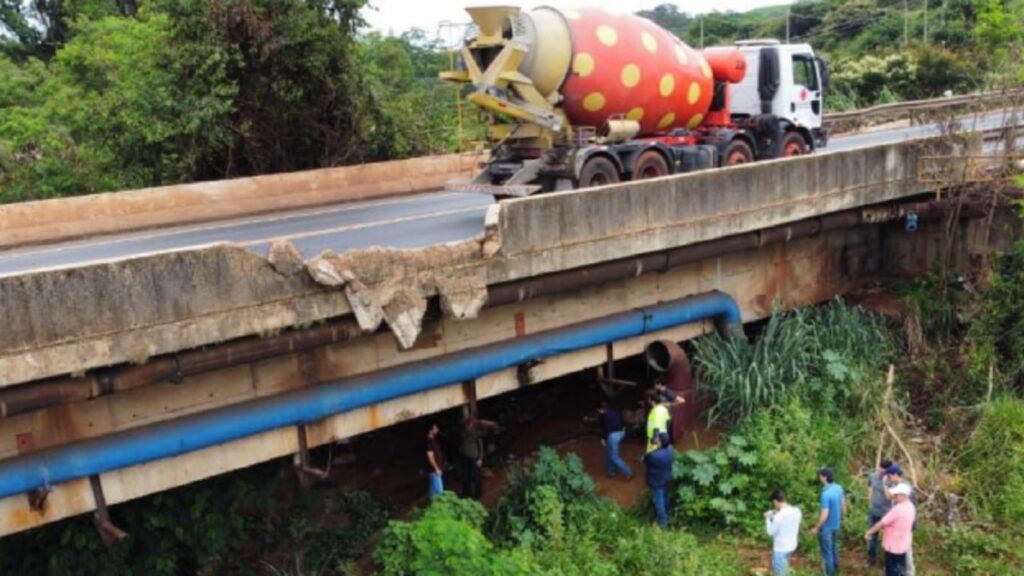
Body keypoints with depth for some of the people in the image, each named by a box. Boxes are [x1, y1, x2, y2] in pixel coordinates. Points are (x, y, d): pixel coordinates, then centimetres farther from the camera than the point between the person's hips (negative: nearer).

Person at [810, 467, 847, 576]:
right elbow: (843, 505, 6)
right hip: (836, 525, 8)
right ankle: (835, 566, 49)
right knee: (834, 546, 30)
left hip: (826, 527, -8)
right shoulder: (839, 488, -8)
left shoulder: (826, 494, -33)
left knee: (827, 552, 10)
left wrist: (816, 528, -15)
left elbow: (824, 515, -29)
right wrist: (842, 517, 23)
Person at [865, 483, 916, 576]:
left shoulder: (898, 509, -29)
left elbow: (882, 523, -22)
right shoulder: (910, 507, 0)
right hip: (903, 544, 9)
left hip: (894, 546, -9)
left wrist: (869, 532, -9)